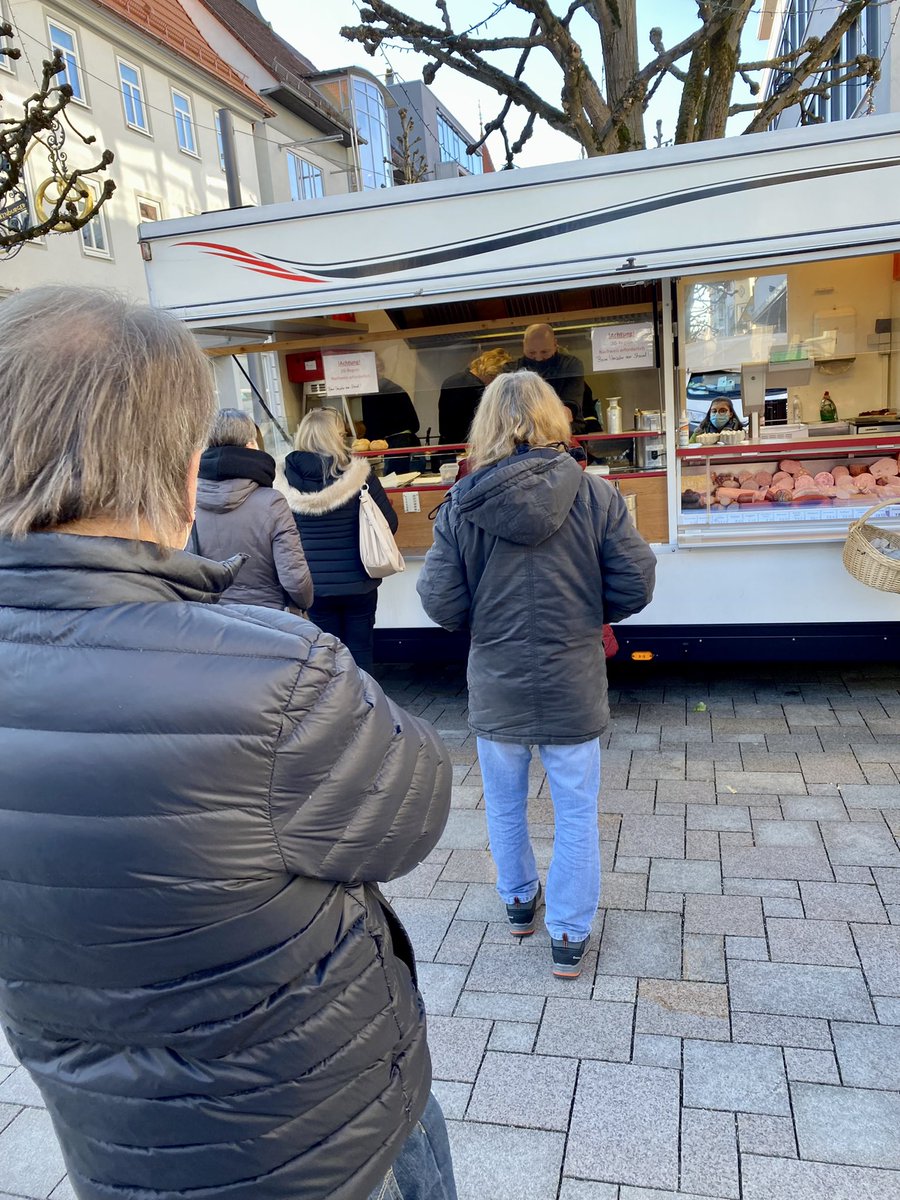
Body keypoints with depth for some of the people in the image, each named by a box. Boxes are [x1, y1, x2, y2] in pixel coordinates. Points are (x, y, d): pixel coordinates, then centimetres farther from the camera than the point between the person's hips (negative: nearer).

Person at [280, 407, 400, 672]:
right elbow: (389, 523, -5)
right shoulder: (358, 474, -12)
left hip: (314, 584, 2)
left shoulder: (287, 480, -7)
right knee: (359, 650, 12)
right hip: (357, 581, -2)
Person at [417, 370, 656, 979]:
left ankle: (519, 902, 44)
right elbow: (636, 584, -8)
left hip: (496, 687, 1)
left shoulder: (461, 504, -11)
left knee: (505, 807, 23)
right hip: (574, 684, -1)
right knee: (576, 814, 15)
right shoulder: (595, 494, -11)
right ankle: (570, 936, 26)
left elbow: (442, 603, -10)